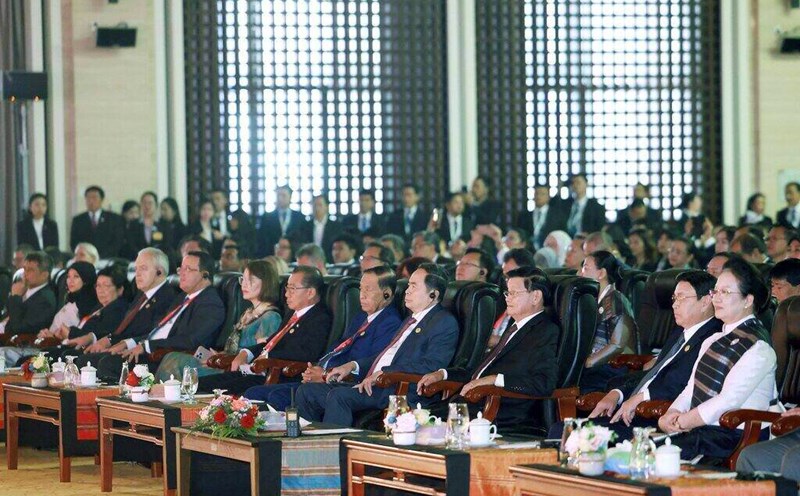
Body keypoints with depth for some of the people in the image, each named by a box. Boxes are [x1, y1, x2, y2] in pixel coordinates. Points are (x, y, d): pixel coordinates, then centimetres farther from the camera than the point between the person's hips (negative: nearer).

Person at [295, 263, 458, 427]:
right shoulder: (411, 320, 27)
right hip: (372, 383, 10)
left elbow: (431, 364, -17)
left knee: (338, 396, -31)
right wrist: (353, 365, 13)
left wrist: (382, 373, -18)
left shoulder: (445, 323, -3)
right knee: (307, 391, -1)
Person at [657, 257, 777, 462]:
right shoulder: (713, 341, 20)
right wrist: (670, 415, -3)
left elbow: (727, 402, -15)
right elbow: (691, 389, 18)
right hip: (697, 430, 8)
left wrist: (679, 423, -10)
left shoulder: (757, 347, -8)